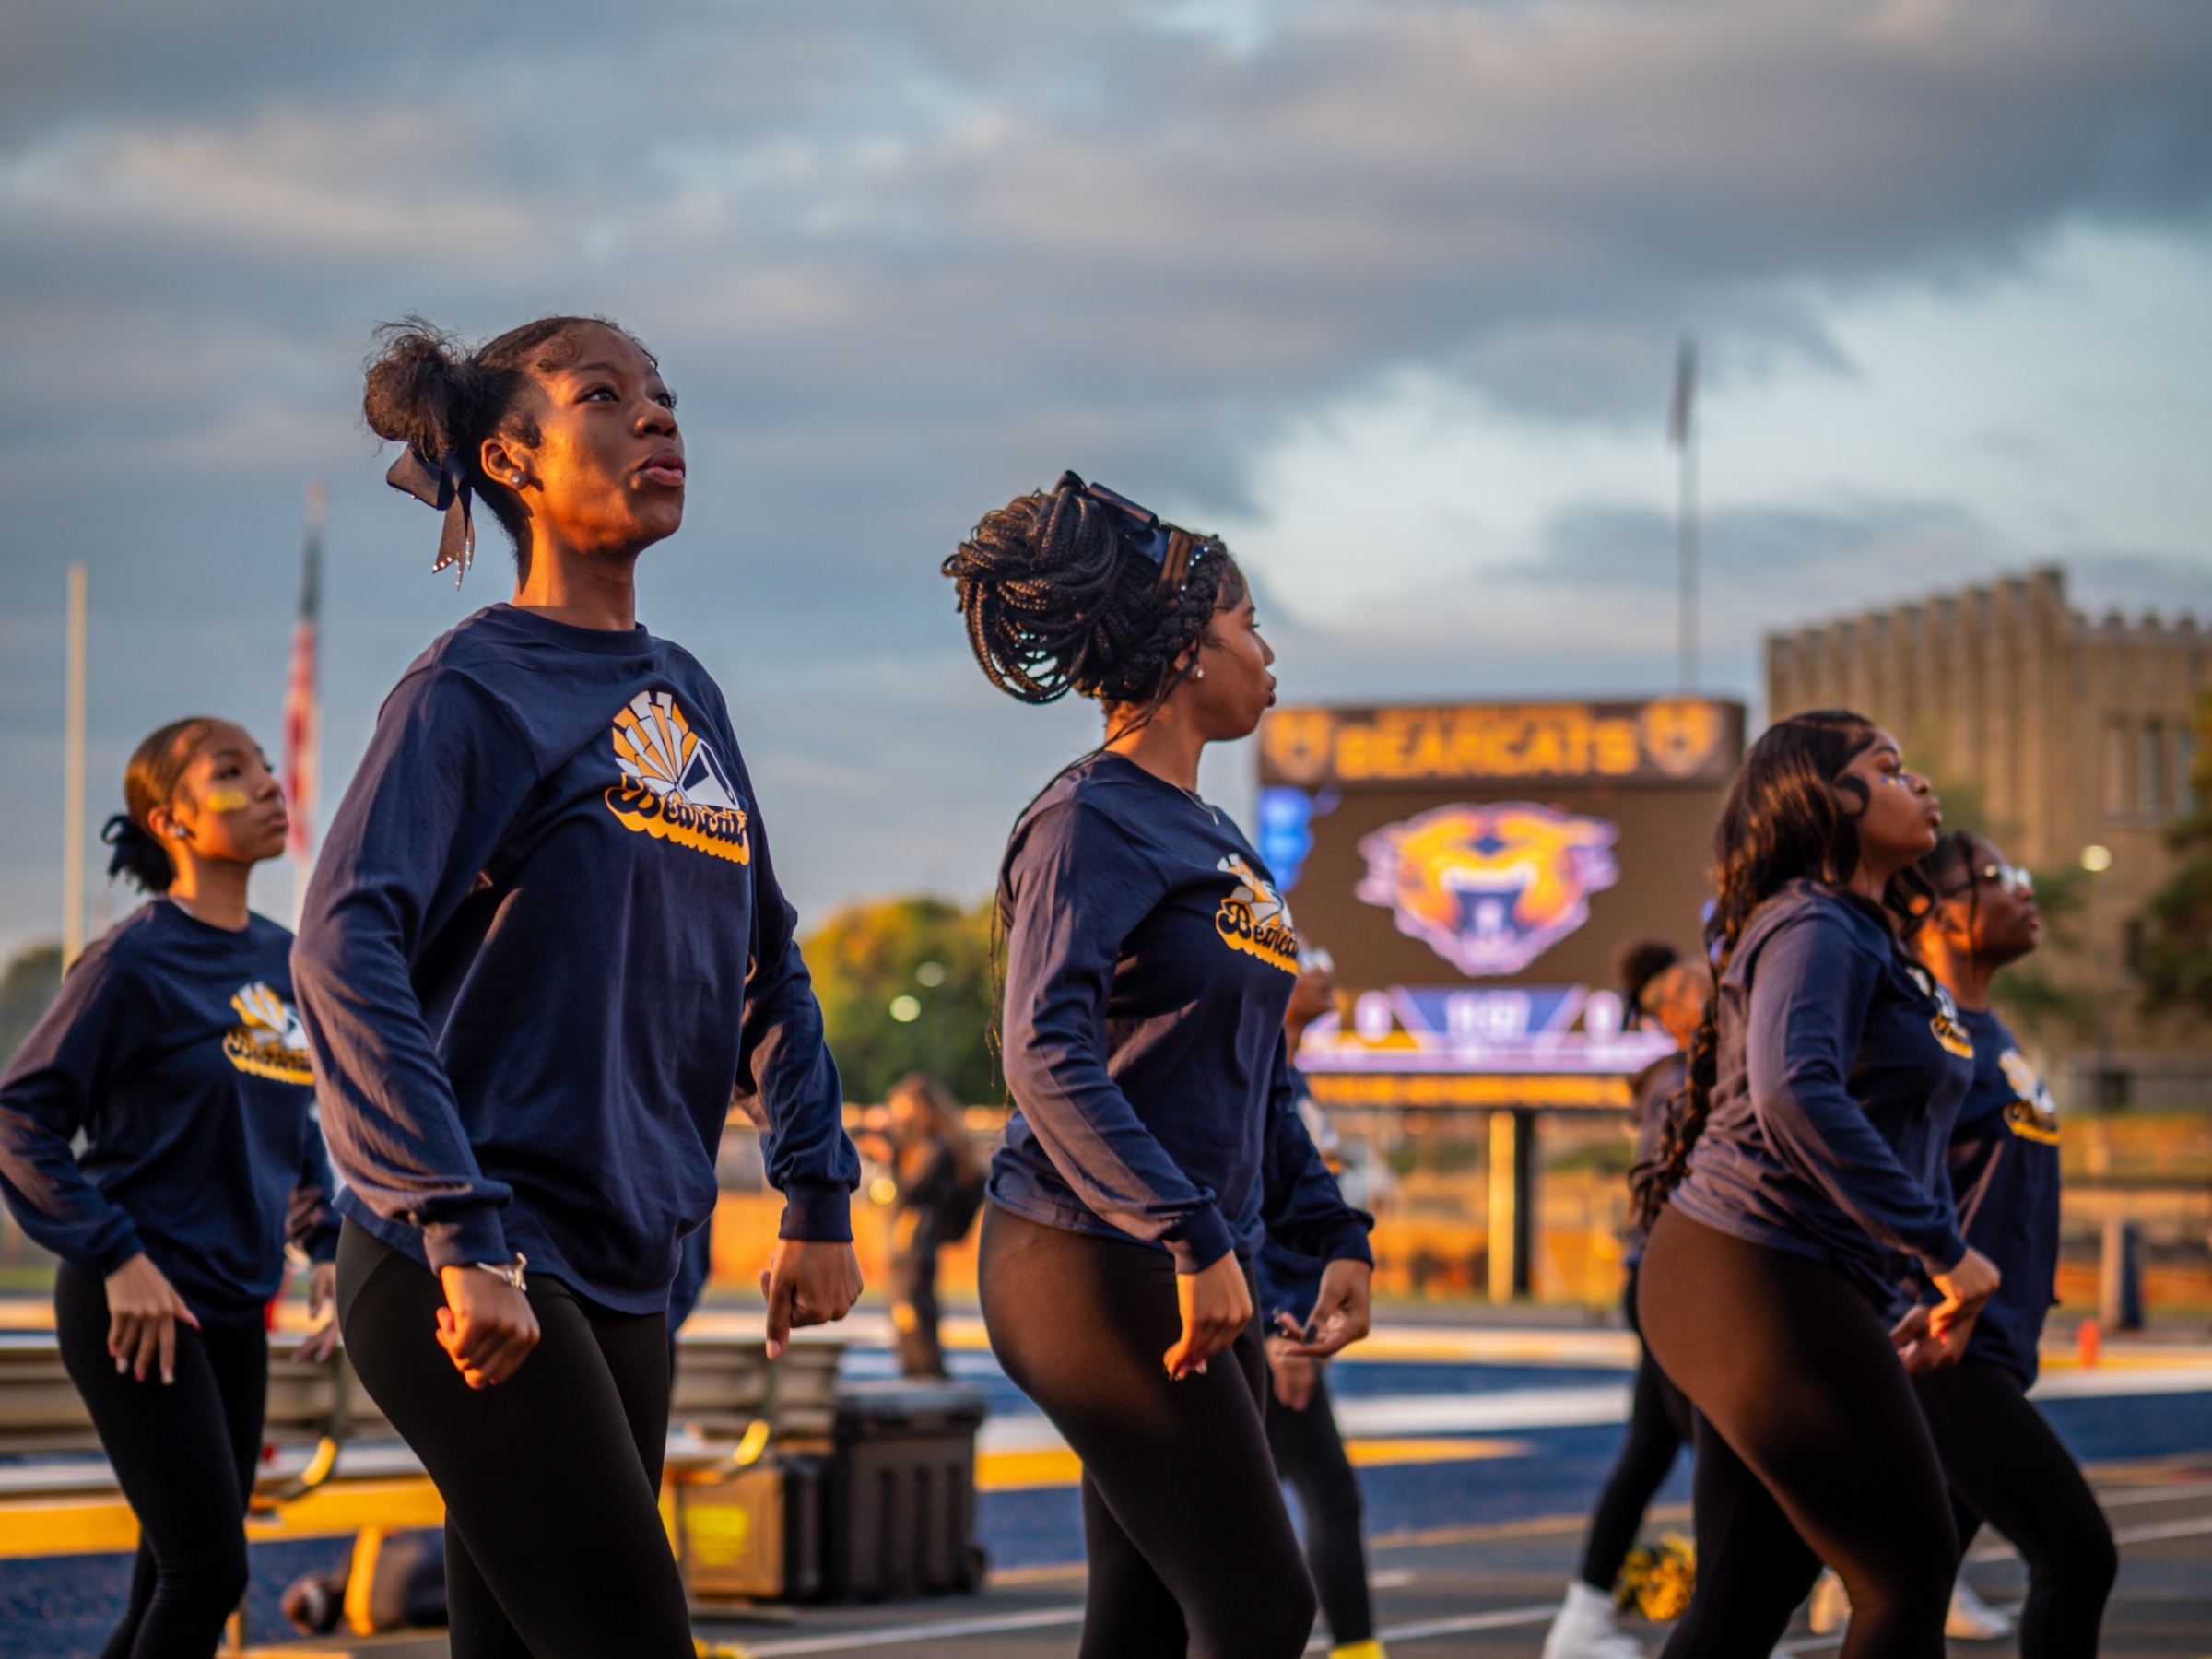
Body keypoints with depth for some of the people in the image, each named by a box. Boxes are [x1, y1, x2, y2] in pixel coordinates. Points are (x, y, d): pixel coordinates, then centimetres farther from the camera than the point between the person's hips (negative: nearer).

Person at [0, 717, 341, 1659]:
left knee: (179, 1578, 11)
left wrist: (325, 1246, 7)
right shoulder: (133, 962, -12)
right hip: (134, 1305, -7)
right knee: (207, 1571, -11)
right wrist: (118, 1258, -17)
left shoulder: (283, 962, 8)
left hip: (235, 1312, 7)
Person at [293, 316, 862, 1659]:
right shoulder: (473, 688, -7)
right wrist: (461, 1232, -28)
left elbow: (766, 966, 23)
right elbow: (346, 952, -19)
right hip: (467, 1283, -7)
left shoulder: (685, 698, 15)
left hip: (625, 1276, 7)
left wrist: (820, 1196, 12)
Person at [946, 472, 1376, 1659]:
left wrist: (1333, 1235, 13)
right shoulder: (1090, 825, -11)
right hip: (1095, 1262, -9)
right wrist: (1194, 1240, -28)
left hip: (1196, 1276, 9)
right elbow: (1048, 1059, -23)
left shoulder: (1214, 839, 17)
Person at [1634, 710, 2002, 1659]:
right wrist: (1943, 1249, -25)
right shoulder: (1817, 930, -12)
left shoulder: (1863, 937, 21)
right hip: (1766, 1285, -10)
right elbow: (1796, 1096, -28)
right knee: (1910, 1568, -3)